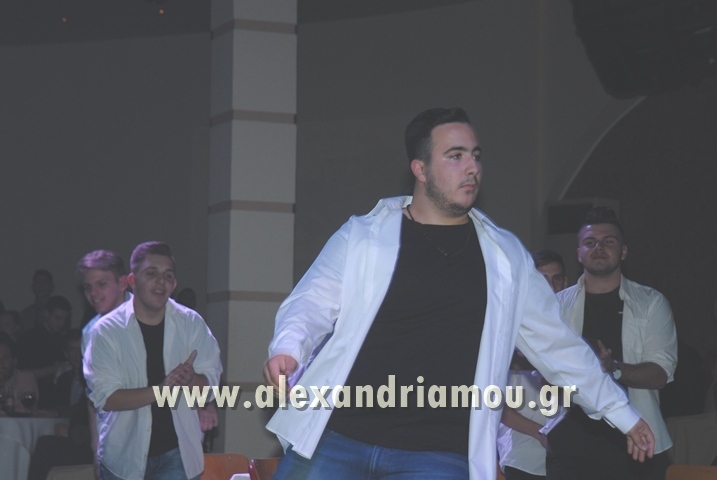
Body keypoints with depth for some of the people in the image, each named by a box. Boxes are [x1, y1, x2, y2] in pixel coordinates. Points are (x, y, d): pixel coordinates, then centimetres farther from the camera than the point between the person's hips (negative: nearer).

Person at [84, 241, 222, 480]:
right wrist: (160, 389, -27)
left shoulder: (191, 323, -2)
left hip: (176, 451, 1)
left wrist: (190, 380, -23)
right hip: (124, 455, -1)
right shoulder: (107, 330, -9)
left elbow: (211, 376, 1)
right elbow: (105, 397, -14)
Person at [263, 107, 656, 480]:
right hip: (334, 439, -1)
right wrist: (287, 349, -24)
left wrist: (621, 413, 23)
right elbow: (312, 302, -2)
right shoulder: (362, 236, 6)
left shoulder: (505, 256, 13)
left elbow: (556, 343, 20)